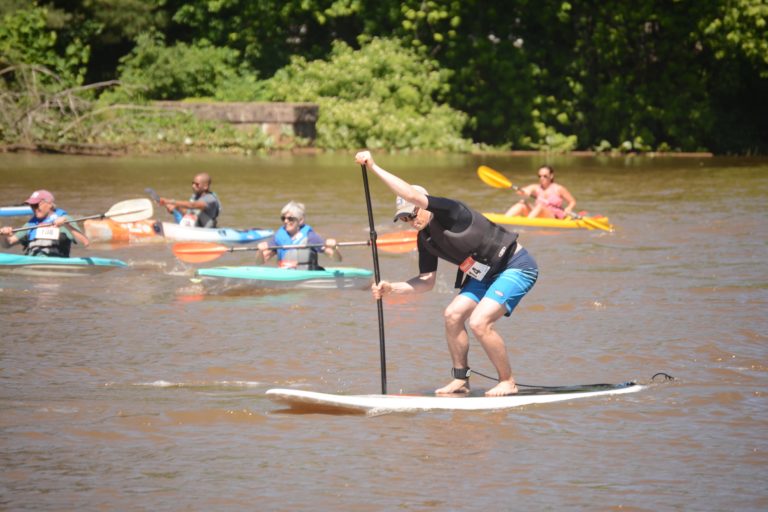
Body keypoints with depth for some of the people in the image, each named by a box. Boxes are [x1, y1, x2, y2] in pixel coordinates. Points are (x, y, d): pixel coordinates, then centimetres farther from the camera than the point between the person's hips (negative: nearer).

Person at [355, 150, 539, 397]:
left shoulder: (450, 211, -21)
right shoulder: (425, 239, 4)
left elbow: (412, 195, -35)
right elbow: (427, 281, 9)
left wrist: (374, 168, -33)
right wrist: (392, 288, -5)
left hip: (517, 267, -9)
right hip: (487, 274, 9)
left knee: (479, 322, -19)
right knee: (453, 314, -2)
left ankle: (508, 383, -5)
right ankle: (461, 380, 10)